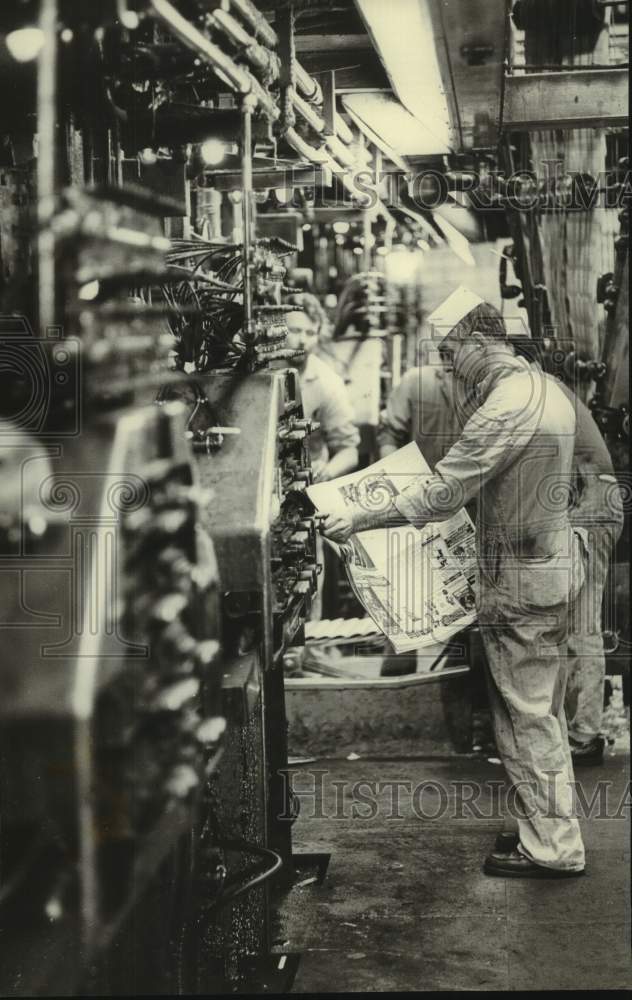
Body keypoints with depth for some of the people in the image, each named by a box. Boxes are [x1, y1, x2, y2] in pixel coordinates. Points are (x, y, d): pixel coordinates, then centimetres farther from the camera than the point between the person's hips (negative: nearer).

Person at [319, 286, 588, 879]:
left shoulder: (506, 406, -23)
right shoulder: (543, 386, 9)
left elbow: (441, 492, -23)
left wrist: (360, 519, -14)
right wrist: (445, 512, 14)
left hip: (522, 583, -10)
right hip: (554, 559, 10)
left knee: (527, 716, 2)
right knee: (541, 711, 18)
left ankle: (552, 848, 13)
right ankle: (549, 830, 30)